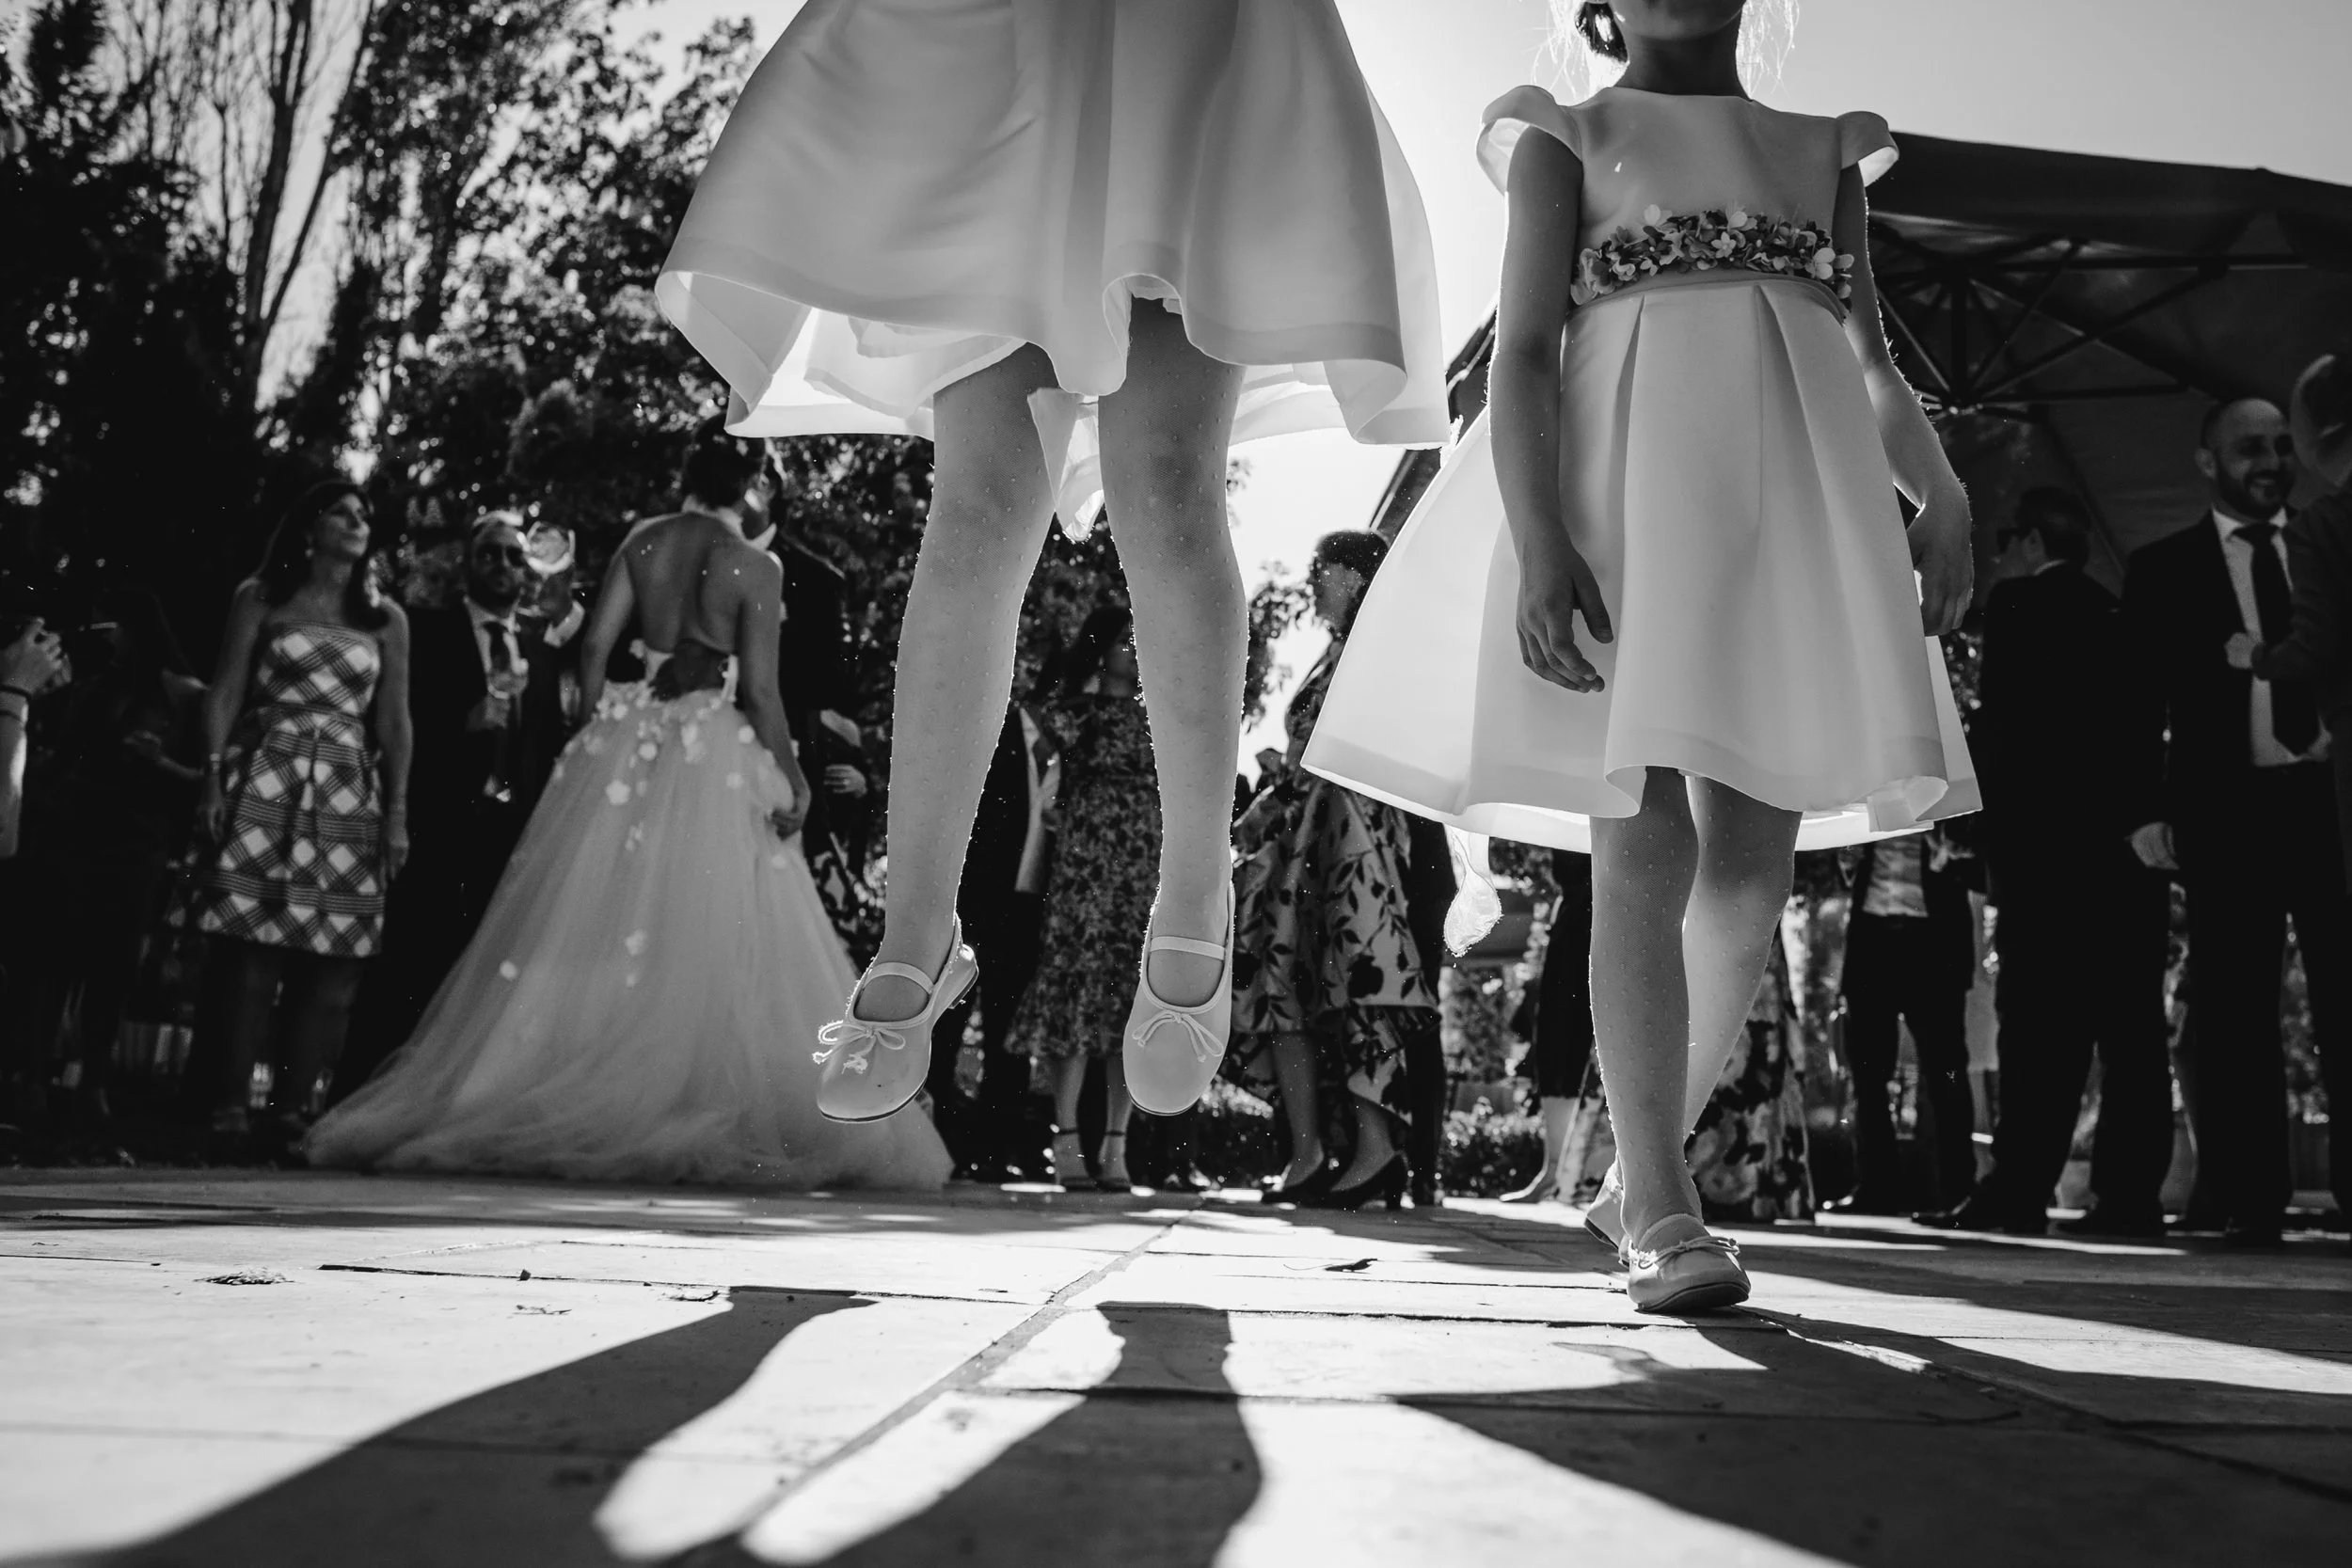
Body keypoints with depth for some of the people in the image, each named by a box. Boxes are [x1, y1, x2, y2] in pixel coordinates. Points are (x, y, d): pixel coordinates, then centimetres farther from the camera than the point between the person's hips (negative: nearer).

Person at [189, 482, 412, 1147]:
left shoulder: (386, 618, 13)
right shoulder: (260, 598, 10)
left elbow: (393, 722, 10)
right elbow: (224, 694, 5)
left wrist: (397, 812, 3)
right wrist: (213, 780, -6)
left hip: (349, 791, 2)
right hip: (265, 782, -2)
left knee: (333, 958, -5)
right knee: (251, 948, -10)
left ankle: (294, 1107, 2)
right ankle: (229, 1108, -5)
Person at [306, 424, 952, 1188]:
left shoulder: (641, 541, 5)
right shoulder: (755, 567, -5)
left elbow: (594, 645, 3)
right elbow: (760, 689, -9)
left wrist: (599, 727, 14)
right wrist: (791, 776, -2)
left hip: (627, 744, 4)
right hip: (712, 761, -4)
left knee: (589, 941, 7)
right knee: (708, 950, 0)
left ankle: (539, 1108, 10)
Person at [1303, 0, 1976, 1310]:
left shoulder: (1822, 151, 22)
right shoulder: (1567, 138, 12)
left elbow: (1873, 369, 14)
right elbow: (1523, 355, -1)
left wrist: (1943, 491, -7)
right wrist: (1541, 542, -17)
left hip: (1793, 509, 4)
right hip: (1625, 487, -4)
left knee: (1750, 870, 1)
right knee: (1645, 853, -11)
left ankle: (1646, 1161, 18)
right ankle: (1665, 1216, -8)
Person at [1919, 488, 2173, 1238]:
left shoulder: (2019, 607, 1)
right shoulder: (2119, 618, 20)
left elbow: (2003, 732, -8)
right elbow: (2144, 734, 17)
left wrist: (1995, 840, -5)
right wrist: (2139, 820, 18)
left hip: (2050, 845, -7)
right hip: (2131, 840, 7)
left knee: (2041, 1023, -9)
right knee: (2130, 1025, 4)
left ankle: (2018, 1191, -11)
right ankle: (2130, 1194, 5)